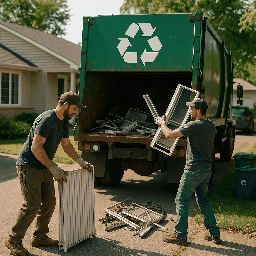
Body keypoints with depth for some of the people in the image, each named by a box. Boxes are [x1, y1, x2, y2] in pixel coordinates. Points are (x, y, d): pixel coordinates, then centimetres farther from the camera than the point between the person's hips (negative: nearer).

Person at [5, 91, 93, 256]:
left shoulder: (64, 122, 10)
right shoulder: (47, 120, -21)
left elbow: (67, 145, 23)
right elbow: (36, 147, -26)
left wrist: (81, 162, 15)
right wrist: (54, 168, -27)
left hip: (45, 168, 10)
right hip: (29, 166, -9)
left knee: (49, 203, 9)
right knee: (32, 205, -12)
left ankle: (40, 237, 21)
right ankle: (14, 241, 1)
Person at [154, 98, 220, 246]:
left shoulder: (194, 126, -17)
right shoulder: (211, 126, 7)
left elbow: (169, 135, -16)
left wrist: (162, 123, 2)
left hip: (194, 170, -8)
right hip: (207, 169, 8)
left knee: (181, 200, 3)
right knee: (203, 200, 18)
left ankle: (180, 235, 8)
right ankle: (214, 234, 20)